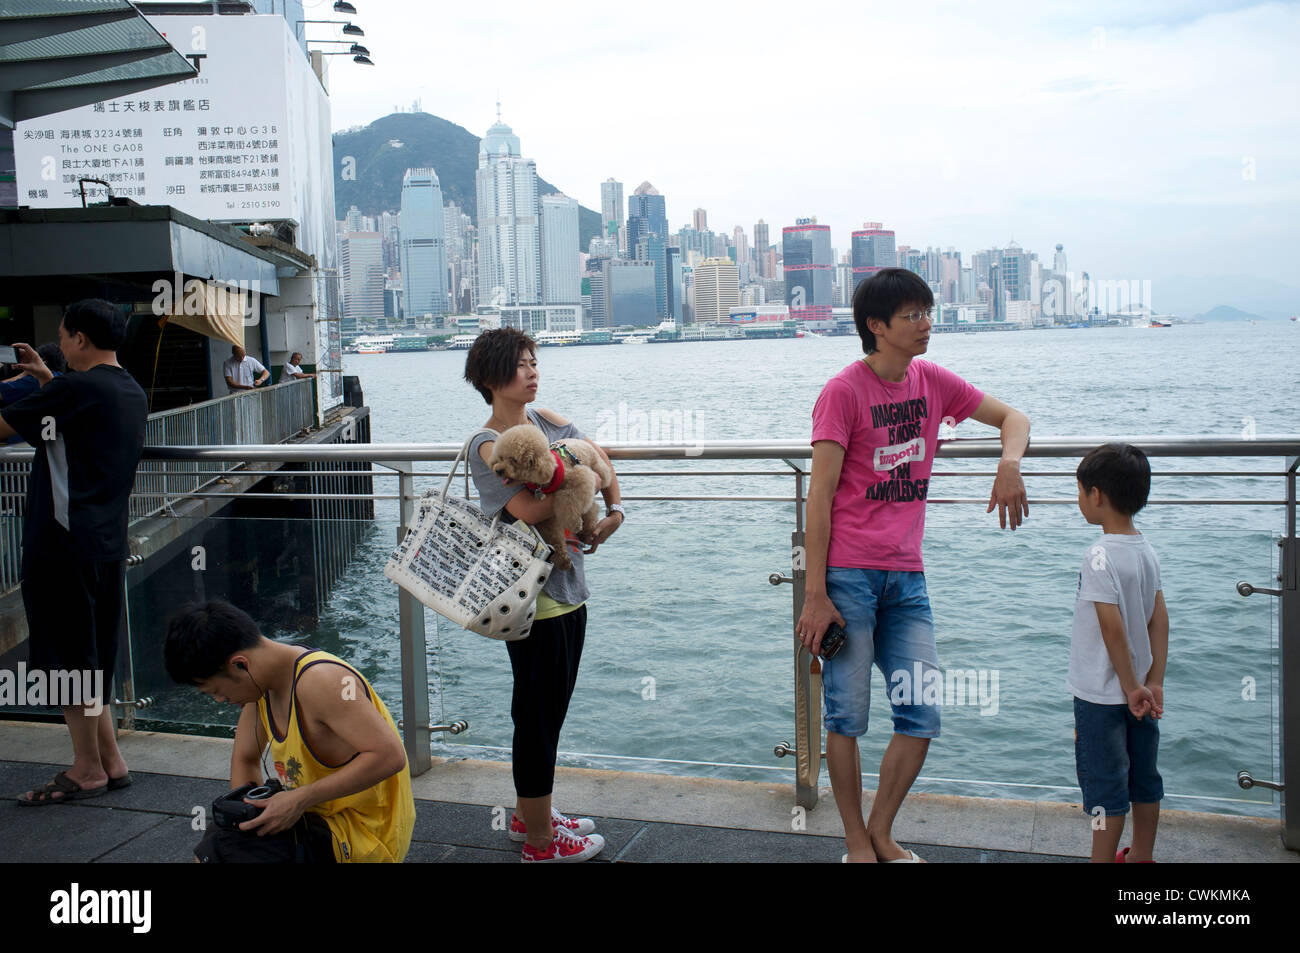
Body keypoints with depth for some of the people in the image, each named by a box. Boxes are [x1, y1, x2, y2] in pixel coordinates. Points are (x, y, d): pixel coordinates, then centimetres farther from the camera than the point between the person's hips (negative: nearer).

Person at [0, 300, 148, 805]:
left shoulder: (76, 387, -14)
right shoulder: (131, 393, 12)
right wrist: (45, 377, 30)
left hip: (64, 543, -8)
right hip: (108, 544, 9)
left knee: (67, 656, 2)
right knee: (90, 656, 17)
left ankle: (88, 769, 11)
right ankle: (109, 762, 22)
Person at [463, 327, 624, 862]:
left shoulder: (544, 420, 9)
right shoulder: (486, 447, -14)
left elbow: (599, 456, 18)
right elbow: (529, 509, -27)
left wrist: (615, 508, 3)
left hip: (569, 589, 8)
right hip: (531, 596, -8)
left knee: (550, 711, 19)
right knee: (538, 716, 3)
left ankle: (528, 814, 36)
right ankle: (539, 842, 18)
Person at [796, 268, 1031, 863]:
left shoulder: (933, 382, 10)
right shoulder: (844, 391, -7)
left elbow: (1013, 418, 20)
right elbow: (819, 495, -10)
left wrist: (1010, 465, -5)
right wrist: (815, 595, -14)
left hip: (907, 576, 5)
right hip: (849, 575, -5)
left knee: (921, 717, 4)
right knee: (847, 716, 3)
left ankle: (882, 833, 24)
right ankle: (856, 841, 21)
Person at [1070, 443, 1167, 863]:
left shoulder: (1100, 555, -20)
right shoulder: (1147, 551, 2)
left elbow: (1112, 626, -23)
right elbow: (1159, 618, 1)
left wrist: (1131, 687, -16)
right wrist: (1154, 683, 0)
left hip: (1101, 695, -8)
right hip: (1137, 691, 8)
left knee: (1105, 785, 2)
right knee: (1143, 779, 18)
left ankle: (1103, 860, 10)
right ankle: (1141, 857, 31)